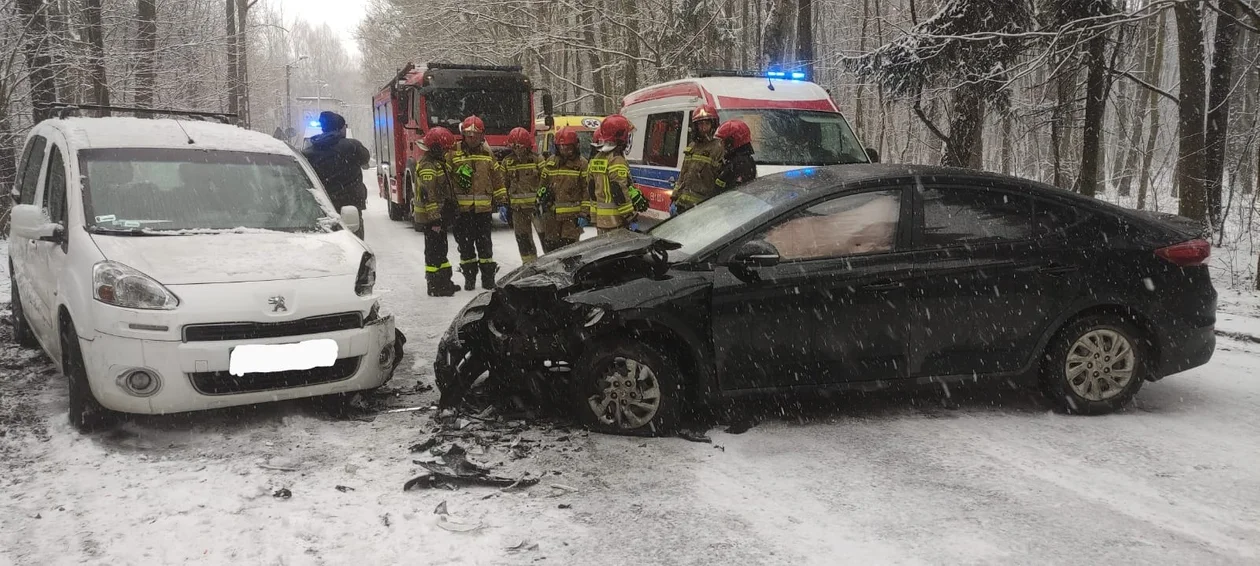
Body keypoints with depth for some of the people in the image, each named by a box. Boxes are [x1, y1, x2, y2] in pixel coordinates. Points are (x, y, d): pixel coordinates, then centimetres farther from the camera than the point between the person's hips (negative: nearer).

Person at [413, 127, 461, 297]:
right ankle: (434, 286, 2)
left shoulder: (438, 162, 14)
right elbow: (429, 195, -24)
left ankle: (444, 282, 25)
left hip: (440, 215, 10)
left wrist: (445, 215, 25)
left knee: (441, 250, 16)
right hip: (430, 218, -10)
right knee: (433, 251, -4)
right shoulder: (428, 166, -19)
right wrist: (434, 218, -26)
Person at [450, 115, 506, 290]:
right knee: (465, 245, 5)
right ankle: (469, 277, 15)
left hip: (483, 208, 1)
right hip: (461, 209, -1)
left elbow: (497, 179, 12)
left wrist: (502, 202, 9)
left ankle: (488, 278, 12)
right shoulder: (454, 154, 0)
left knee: (484, 244, 5)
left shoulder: (487, 154, 9)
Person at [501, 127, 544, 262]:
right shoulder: (507, 162, 6)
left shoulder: (537, 160, -3)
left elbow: (545, 181, -2)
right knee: (522, 237, 7)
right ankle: (529, 263, 17)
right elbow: (504, 184, 11)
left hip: (535, 204, -3)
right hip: (517, 206, 3)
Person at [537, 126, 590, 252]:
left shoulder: (582, 164, -1)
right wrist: (540, 202, 11)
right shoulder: (550, 162, 12)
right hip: (551, 214, 4)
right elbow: (543, 184, 19)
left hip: (572, 215, -4)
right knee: (550, 246, 8)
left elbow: (587, 190, -4)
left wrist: (585, 213, -9)